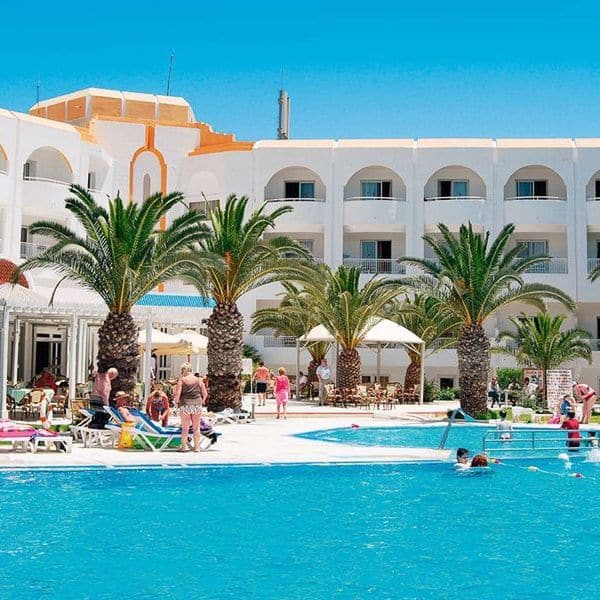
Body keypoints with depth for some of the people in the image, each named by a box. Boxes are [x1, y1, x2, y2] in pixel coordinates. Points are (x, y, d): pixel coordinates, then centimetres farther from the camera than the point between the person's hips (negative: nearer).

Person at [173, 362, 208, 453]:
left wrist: (176, 401, 7)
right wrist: (202, 401, 21)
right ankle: (197, 447, 11)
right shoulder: (198, 380, 5)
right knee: (196, 427, 9)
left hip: (185, 405, -2)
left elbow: (177, 393, -11)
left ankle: (184, 446, 9)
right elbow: (205, 394, 5)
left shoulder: (181, 380, -4)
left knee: (185, 427, 7)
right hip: (197, 404, 2)